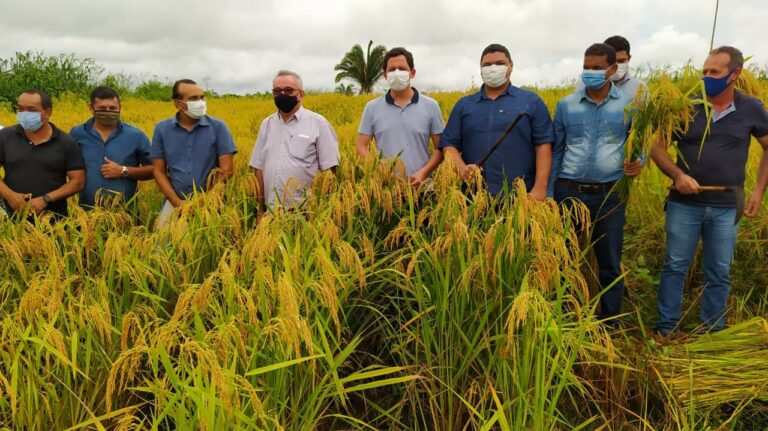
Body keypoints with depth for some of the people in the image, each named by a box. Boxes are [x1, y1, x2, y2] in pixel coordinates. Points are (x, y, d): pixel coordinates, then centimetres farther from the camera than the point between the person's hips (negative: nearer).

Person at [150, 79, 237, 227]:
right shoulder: (162, 129, 4)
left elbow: (227, 169, -4)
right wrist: (178, 203, -8)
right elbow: (159, 171, 5)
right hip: (175, 202, 2)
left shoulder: (218, 127, -1)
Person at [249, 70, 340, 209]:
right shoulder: (266, 124, 13)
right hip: (271, 208, 4)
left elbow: (329, 169, -3)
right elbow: (258, 167, 13)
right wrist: (259, 205, 4)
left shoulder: (318, 122, -1)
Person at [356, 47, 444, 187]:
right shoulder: (372, 108, 7)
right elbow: (362, 148, 7)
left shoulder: (430, 106, 5)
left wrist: (423, 173, -11)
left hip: (420, 185, 0)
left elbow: (441, 148, 5)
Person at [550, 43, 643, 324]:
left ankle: (610, 324, 25)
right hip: (569, 192, 0)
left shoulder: (630, 104, 2)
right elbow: (555, 151, 6)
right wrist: (548, 194, 1)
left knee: (610, 264, 9)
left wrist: (638, 163, -12)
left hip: (610, 195, 0)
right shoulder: (566, 104, 3)